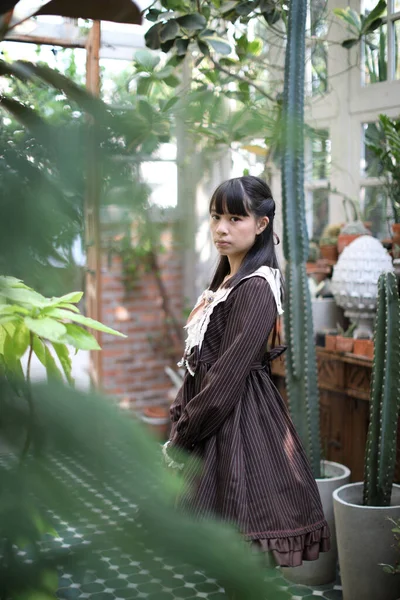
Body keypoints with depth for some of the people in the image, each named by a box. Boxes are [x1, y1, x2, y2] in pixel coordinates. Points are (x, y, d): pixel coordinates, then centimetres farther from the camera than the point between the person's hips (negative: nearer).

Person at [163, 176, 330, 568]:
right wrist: (181, 414, 8)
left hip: (237, 421, -9)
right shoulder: (227, 279, 12)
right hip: (214, 413, 9)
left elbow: (226, 377, -20)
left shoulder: (255, 288, -18)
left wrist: (182, 436, -14)